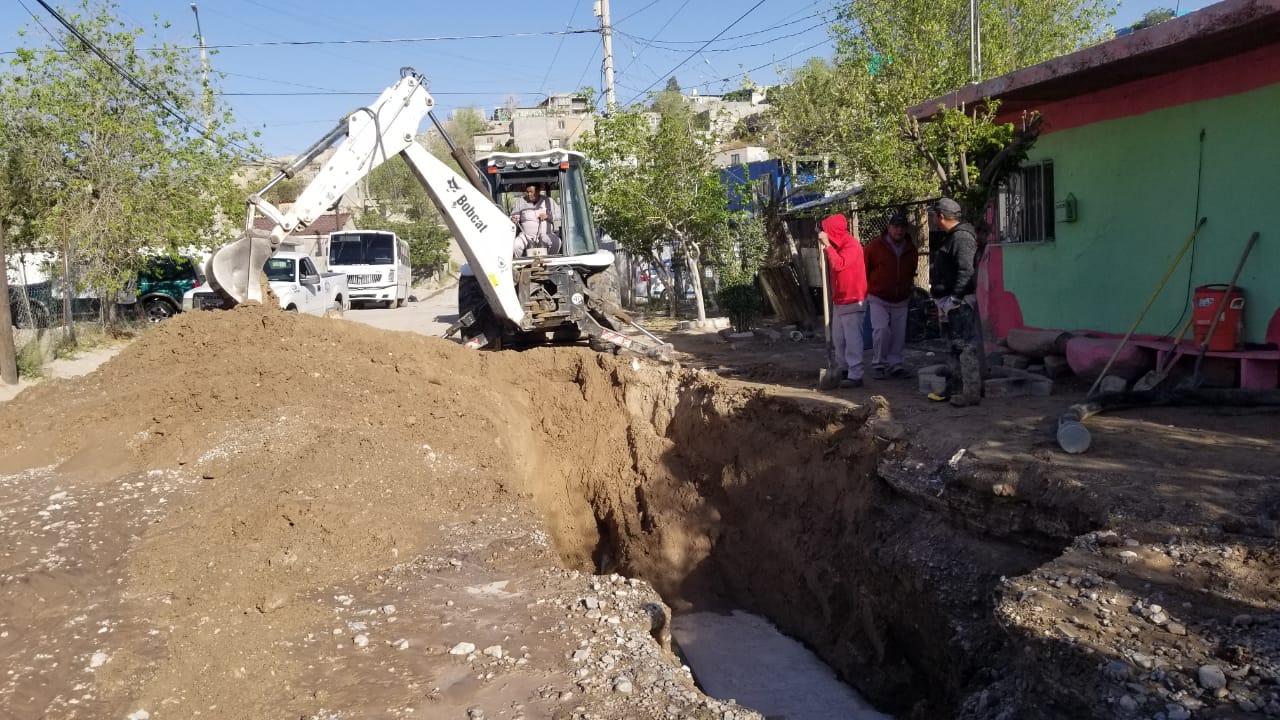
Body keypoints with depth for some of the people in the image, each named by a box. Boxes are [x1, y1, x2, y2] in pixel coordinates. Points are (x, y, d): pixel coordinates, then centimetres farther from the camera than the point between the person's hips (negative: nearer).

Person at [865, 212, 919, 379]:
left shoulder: (911, 249, 6)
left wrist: (909, 286, 16)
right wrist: (868, 290, 2)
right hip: (878, 299, -4)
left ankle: (895, 364, 16)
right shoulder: (875, 246, -8)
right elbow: (864, 270, 0)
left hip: (901, 300, 4)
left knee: (899, 334, 5)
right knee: (881, 330, -16)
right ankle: (878, 364, -3)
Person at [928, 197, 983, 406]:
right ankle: (954, 388, 26)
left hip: (961, 303, -11)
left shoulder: (961, 237, -15)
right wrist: (943, 299, 19)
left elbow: (966, 271, -24)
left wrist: (953, 298, -24)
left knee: (966, 346, -8)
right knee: (954, 347, 17)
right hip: (951, 302, 11)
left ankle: (971, 393, -5)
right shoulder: (951, 237, 18)